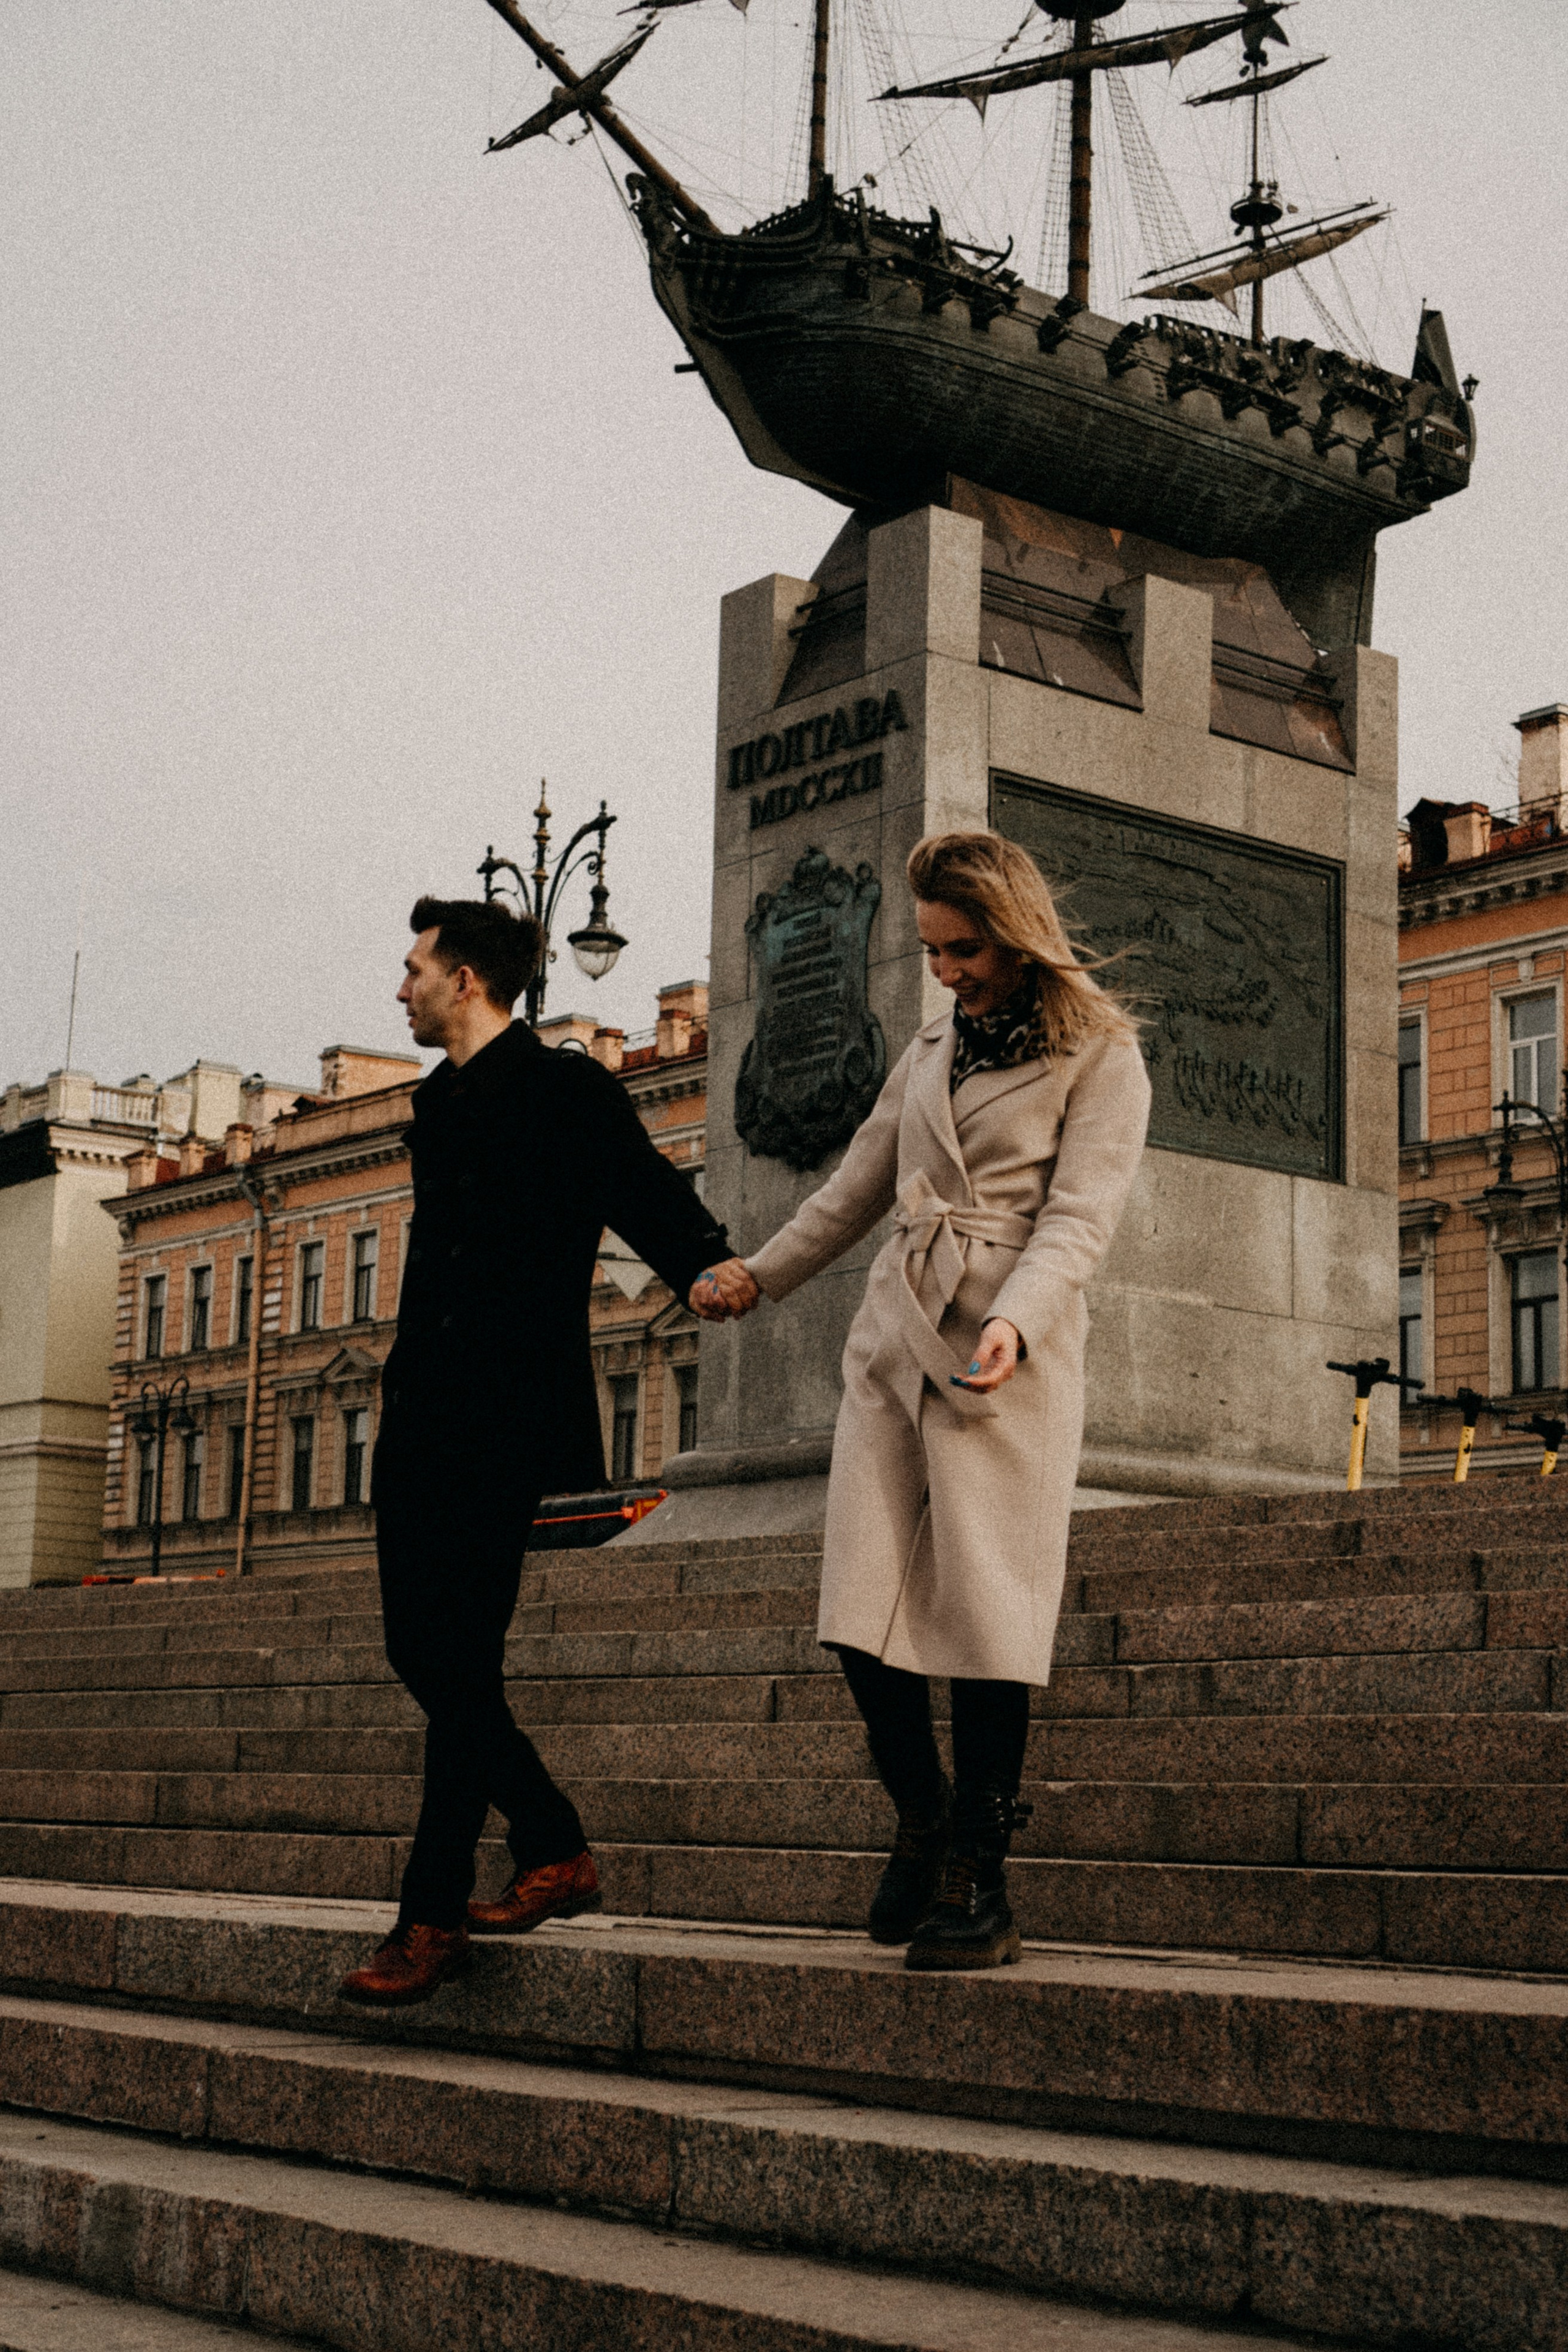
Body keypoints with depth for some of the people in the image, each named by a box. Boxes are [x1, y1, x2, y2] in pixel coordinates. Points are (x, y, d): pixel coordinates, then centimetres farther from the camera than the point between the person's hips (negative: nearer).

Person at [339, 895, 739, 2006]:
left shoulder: (568, 1092, -3)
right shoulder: (440, 1106, 20)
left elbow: (655, 1197, -8)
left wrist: (705, 1270, -28)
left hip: (507, 1415, -8)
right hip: (423, 1412, 8)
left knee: (463, 1662, -10)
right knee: (421, 1652, 6)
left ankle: (432, 1918, -6)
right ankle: (556, 1854, 19)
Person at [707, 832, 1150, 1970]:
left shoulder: (1101, 1057, 1)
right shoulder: (933, 1049, 20)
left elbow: (1079, 1215, -10)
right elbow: (860, 1186, 30)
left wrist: (1012, 1324, -26)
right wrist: (763, 1274, 37)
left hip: (1007, 1359, -6)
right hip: (894, 1338, 6)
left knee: (986, 1617, -8)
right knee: (863, 1613, -1)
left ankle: (978, 1884, 0)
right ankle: (924, 1822, 18)